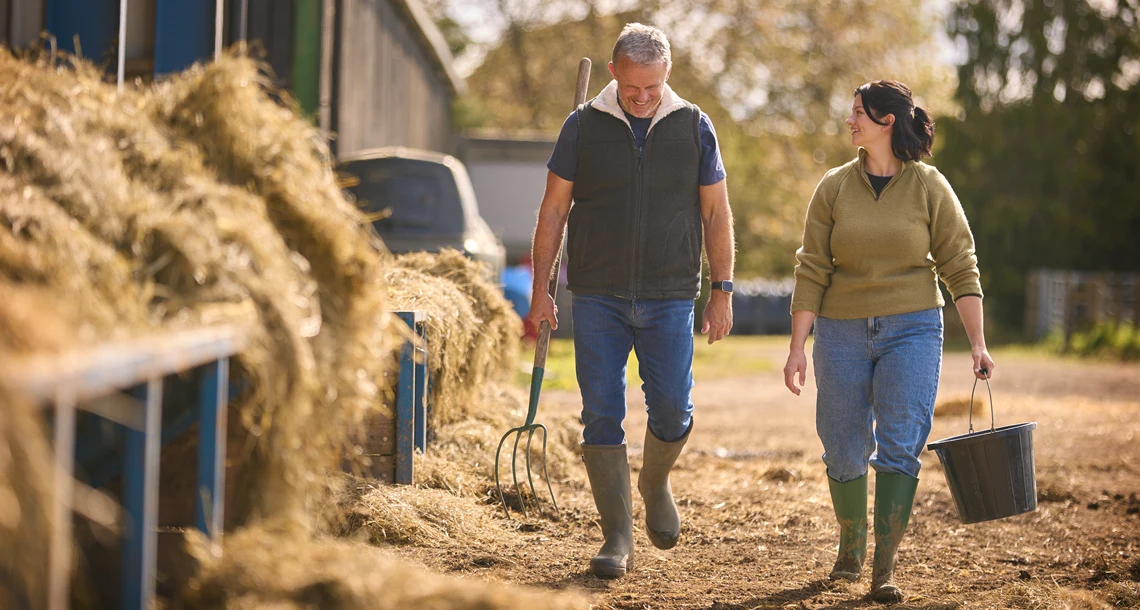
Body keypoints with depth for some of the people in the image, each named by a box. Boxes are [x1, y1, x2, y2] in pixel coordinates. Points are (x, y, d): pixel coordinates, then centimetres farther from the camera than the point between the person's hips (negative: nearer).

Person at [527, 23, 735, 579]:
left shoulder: (693, 127, 3)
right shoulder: (583, 126, 1)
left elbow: (716, 214, 7)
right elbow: (553, 210, 4)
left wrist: (722, 292, 2)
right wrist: (541, 290, -1)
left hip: (670, 298, 0)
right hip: (597, 298, 0)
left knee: (672, 411, -4)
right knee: (602, 417, -3)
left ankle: (655, 483, 28)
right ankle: (617, 538, 4)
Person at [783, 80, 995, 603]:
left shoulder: (930, 187, -3)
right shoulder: (834, 187, 1)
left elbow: (961, 268, -2)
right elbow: (812, 271, 0)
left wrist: (977, 342, -7)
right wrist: (797, 346, -5)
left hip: (912, 329, -2)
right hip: (843, 331, 2)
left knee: (900, 446, -13)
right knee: (845, 452, 7)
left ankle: (884, 570, -12)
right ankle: (851, 543, 32)